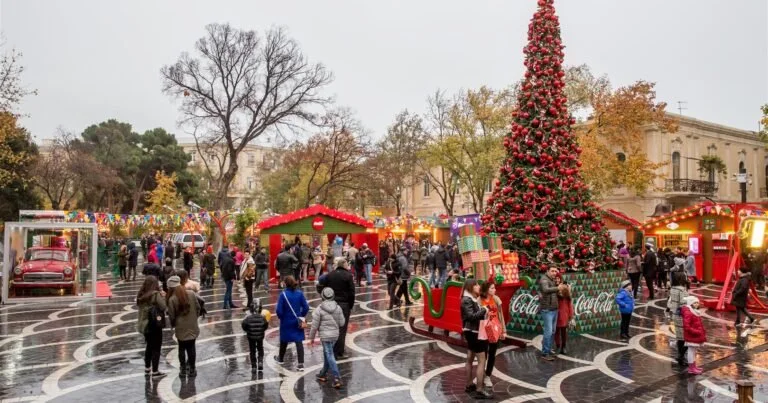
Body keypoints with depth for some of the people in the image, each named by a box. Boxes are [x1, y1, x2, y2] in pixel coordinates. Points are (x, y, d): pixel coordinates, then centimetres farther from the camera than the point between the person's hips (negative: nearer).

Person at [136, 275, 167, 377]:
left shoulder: (141, 295, 3)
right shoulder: (156, 294, -18)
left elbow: (141, 308, 13)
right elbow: (163, 307, -19)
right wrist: (163, 297, -6)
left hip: (144, 324, 7)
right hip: (155, 324, -7)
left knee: (149, 346, 21)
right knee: (156, 348, 2)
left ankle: (147, 368, 30)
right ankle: (155, 371, 5)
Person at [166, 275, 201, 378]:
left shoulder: (172, 299, -13)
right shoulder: (191, 293, -6)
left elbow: (171, 316, -6)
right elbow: (197, 308, 2)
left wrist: (173, 324, 14)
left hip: (181, 328, -2)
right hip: (192, 326, 2)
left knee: (182, 348, 13)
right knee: (191, 347, 12)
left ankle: (183, 369, 19)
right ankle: (192, 369, 19)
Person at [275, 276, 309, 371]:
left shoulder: (283, 294, -17)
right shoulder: (299, 293, -8)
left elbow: (279, 310, -16)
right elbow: (306, 307, -6)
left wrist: (281, 317, 5)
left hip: (286, 322, -1)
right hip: (298, 322, 2)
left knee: (284, 341, 20)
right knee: (299, 342, 3)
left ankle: (280, 359, 41)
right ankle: (301, 364, -3)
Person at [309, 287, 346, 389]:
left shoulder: (319, 309, -14)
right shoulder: (338, 308, -2)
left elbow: (314, 326, -9)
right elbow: (342, 323, 2)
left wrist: (311, 337, 3)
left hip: (325, 335, -5)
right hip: (335, 334, 6)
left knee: (330, 356, -4)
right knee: (326, 354, 22)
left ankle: (337, 378, -9)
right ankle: (323, 374, 34)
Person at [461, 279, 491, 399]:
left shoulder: (472, 299, 11)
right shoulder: (467, 300, -18)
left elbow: (476, 313, 11)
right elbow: (471, 316, -27)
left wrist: (484, 313, -4)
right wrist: (484, 310, -19)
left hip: (473, 332, 10)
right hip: (472, 332, -10)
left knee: (470, 359, 17)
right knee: (482, 360, -8)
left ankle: (469, 385, 28)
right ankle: (479, 390, -5)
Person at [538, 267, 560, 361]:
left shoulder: (553, 281, 14)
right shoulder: (544, 279, -12)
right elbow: (546, 290, -32)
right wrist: (557, 288, -44)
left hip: (554, 309, 8)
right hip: (547, 310, -8)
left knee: (552, 332, 13)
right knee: (548, 331, -9)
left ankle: (548, 349, 25)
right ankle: (545, 353, -2)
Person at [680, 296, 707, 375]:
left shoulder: (695, 312, 13)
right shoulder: (688, 313, -21)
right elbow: (686, 326, -26)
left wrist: (702, 331, 13)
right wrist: (695, 331, -26)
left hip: (696, 336, 10)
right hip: (691, 336, -10)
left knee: (693, 351, 18)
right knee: (691, 351, -3)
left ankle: (693, 366, 29)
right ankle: (691, 368, 4)